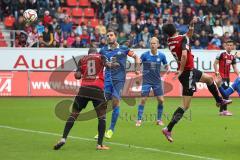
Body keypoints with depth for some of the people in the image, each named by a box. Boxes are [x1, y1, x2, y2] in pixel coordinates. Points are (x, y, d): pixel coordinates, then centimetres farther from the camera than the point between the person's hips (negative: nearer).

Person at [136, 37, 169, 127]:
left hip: (157, 81, 2)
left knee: (161, 100, -3)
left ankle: (159, 119, 12)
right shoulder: (145, 55, -7)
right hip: (146, 81, -2)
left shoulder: (161, 55, -1)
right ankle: (139, 120, 1)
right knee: (143, 100, -8)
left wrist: (167, 69, -7)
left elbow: (166, 65, 13)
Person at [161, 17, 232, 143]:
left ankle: (219, 100, 48)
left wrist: (192, 24, 9)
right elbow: (184, 55, -32)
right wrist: (181, 71, -23)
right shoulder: (182, 39, -17)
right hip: (188, 72, -9)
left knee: (209, 78, 31)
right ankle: (168, 129, -10)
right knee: (185, 106, -8)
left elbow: (189, 35, 20)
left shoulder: (170, 41, 4)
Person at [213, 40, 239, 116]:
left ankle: (221, 110, 17)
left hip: (227, 76, 7)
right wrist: (217, 72, -15)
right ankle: (224, 110, -12)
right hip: (222, 76, -7)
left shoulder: (232, 57, 11)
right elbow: (215, 63, -7)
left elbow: (234, 67, 14)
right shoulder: (221, 54, -8)